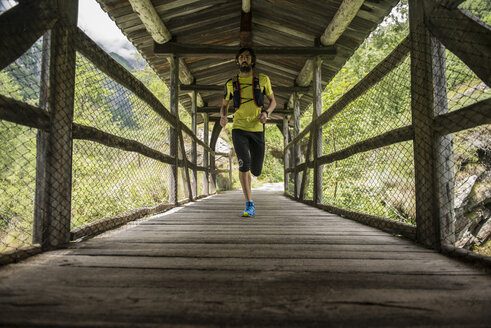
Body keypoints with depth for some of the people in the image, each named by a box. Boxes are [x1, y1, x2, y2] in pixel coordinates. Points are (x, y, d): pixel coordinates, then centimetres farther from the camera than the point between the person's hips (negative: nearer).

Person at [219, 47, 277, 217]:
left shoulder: (263, 79, 7)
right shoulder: (231, 84, 9)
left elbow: (273, 101, 14)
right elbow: (224, 106, 20)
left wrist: (266, 112, -9)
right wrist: (223, 117, -4)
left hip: (257, 130, 1)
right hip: (239, 130, 0)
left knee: (256, 170, 6)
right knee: (244, 164, -20)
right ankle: (250, 205, -14)